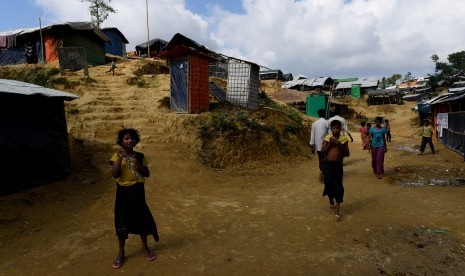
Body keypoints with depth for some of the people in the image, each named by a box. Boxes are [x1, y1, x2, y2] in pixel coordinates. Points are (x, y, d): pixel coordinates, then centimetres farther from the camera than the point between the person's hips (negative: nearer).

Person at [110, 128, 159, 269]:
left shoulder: (140, 156, -1)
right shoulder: (117, 156, -6)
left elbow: (147, 174, 1)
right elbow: (115, 175, -18)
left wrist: (139, 166, -17)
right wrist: (120, 158, -25)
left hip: (137, 191, 2)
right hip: (123, 192, -1)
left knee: (142, 219, 11)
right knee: (122, 222, 9)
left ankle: (145, 248, 31)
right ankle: (121, 253, 27)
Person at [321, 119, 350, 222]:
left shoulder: (344, 139, -1)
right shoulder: (327, 138, -2)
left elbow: (347, 154, -2)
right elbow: (322, 151, -4)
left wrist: (340, 145, -15)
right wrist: (329, 143, -15)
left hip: (338, 165, -1)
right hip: (328, 164, 1)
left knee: (338, 187, -3)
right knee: (329, 184, 13)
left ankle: (337, 212, 4)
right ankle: (331, 201, 42)